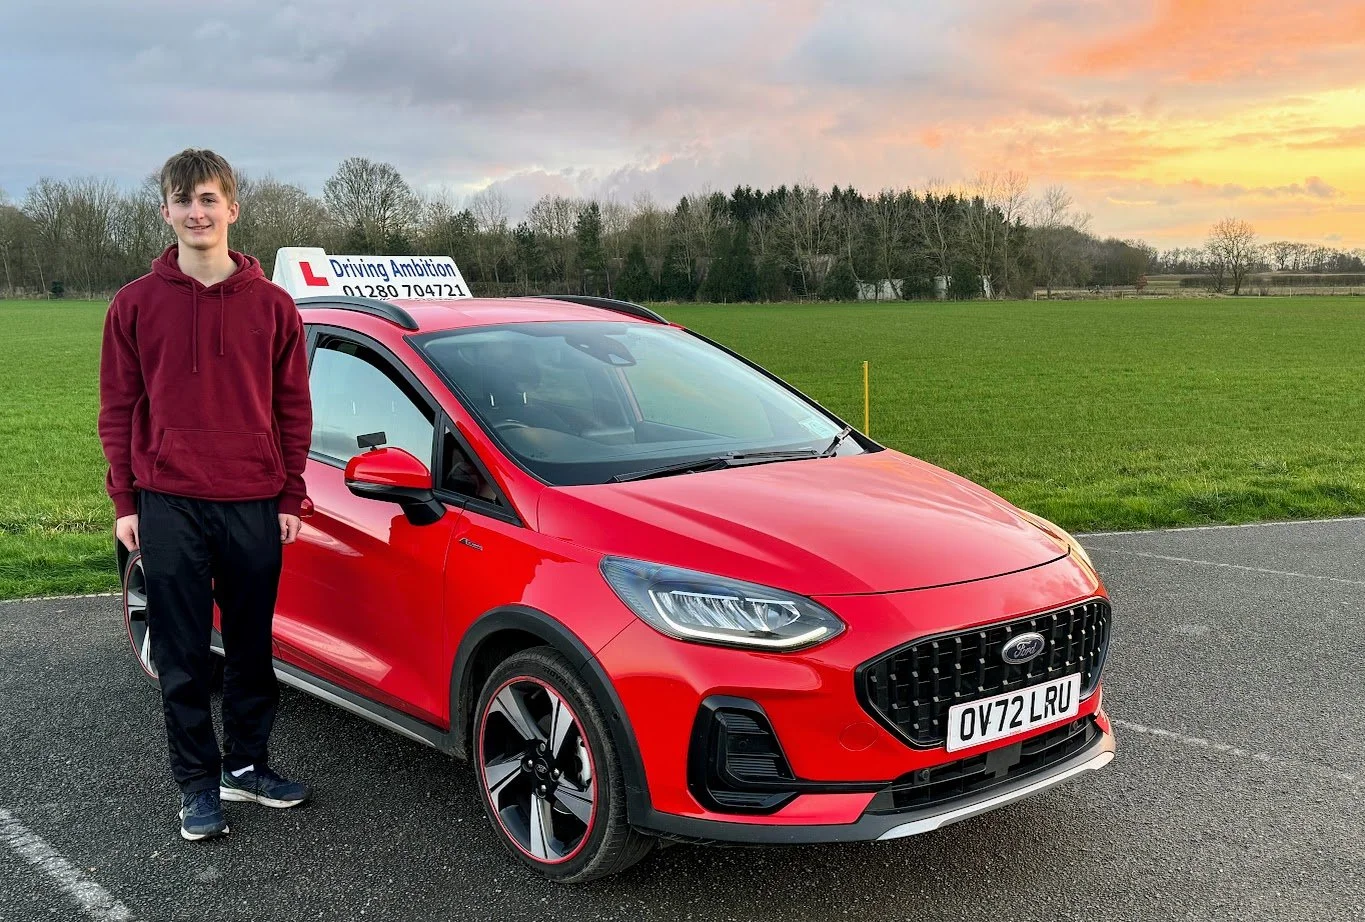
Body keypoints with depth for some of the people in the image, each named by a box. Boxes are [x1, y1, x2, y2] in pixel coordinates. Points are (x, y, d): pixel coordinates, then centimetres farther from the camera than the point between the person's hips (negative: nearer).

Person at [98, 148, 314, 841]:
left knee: (252, 648, 12)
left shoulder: (271, 305, 4)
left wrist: (290, 499, 3)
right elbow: (119, 408, 5)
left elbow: (293, 408, 7)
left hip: (254, 507, 1)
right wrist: (124, 502, 0)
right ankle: (198, 784, 18)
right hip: (169, 507, -1)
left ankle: (246, 763, 28)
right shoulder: (137, 304, 3)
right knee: (183, 656, 5)